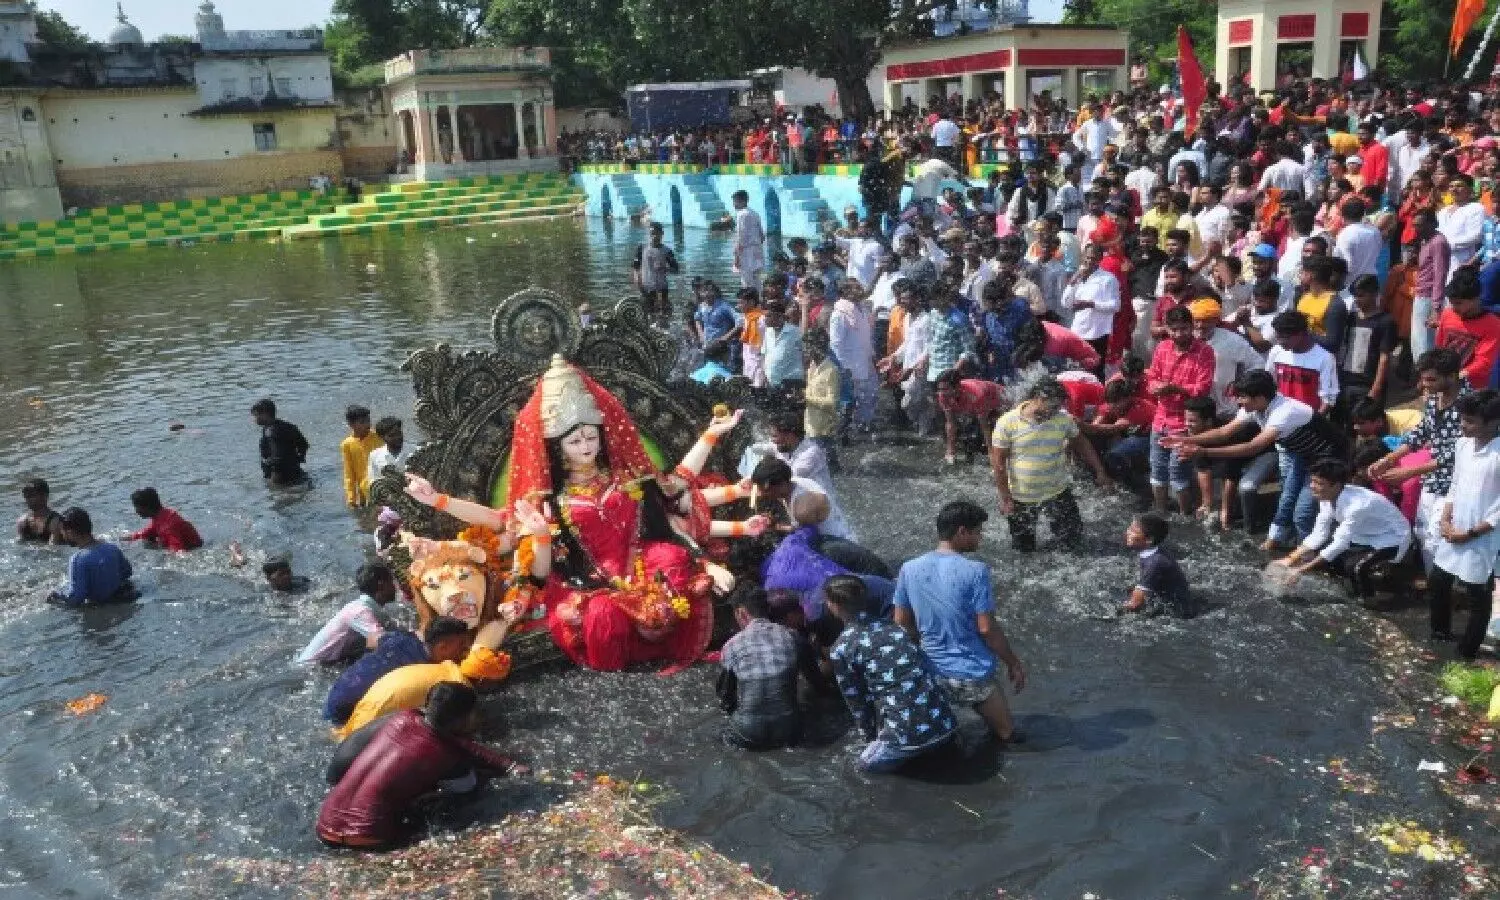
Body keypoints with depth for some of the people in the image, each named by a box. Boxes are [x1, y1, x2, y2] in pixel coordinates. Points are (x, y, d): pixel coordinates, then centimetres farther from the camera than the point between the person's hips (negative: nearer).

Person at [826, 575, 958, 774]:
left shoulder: (840, 649, -4)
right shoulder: (894, 626, 12)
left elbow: (856, 701, 5)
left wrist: (871, 736, 25)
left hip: (911, 733, -5)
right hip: (945, 722, 6)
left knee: (867, 762, 22)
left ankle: (912, 749, 4)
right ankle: (936, 741, 15)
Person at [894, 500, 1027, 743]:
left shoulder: (909, 569, -3)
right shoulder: (975, 571, -19)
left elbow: (902, 623, 4)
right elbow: (986, 629, -16)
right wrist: (1014, 663, -2)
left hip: (933, 672, 4)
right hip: (974, 674, -4)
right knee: (1006, 735, 15)